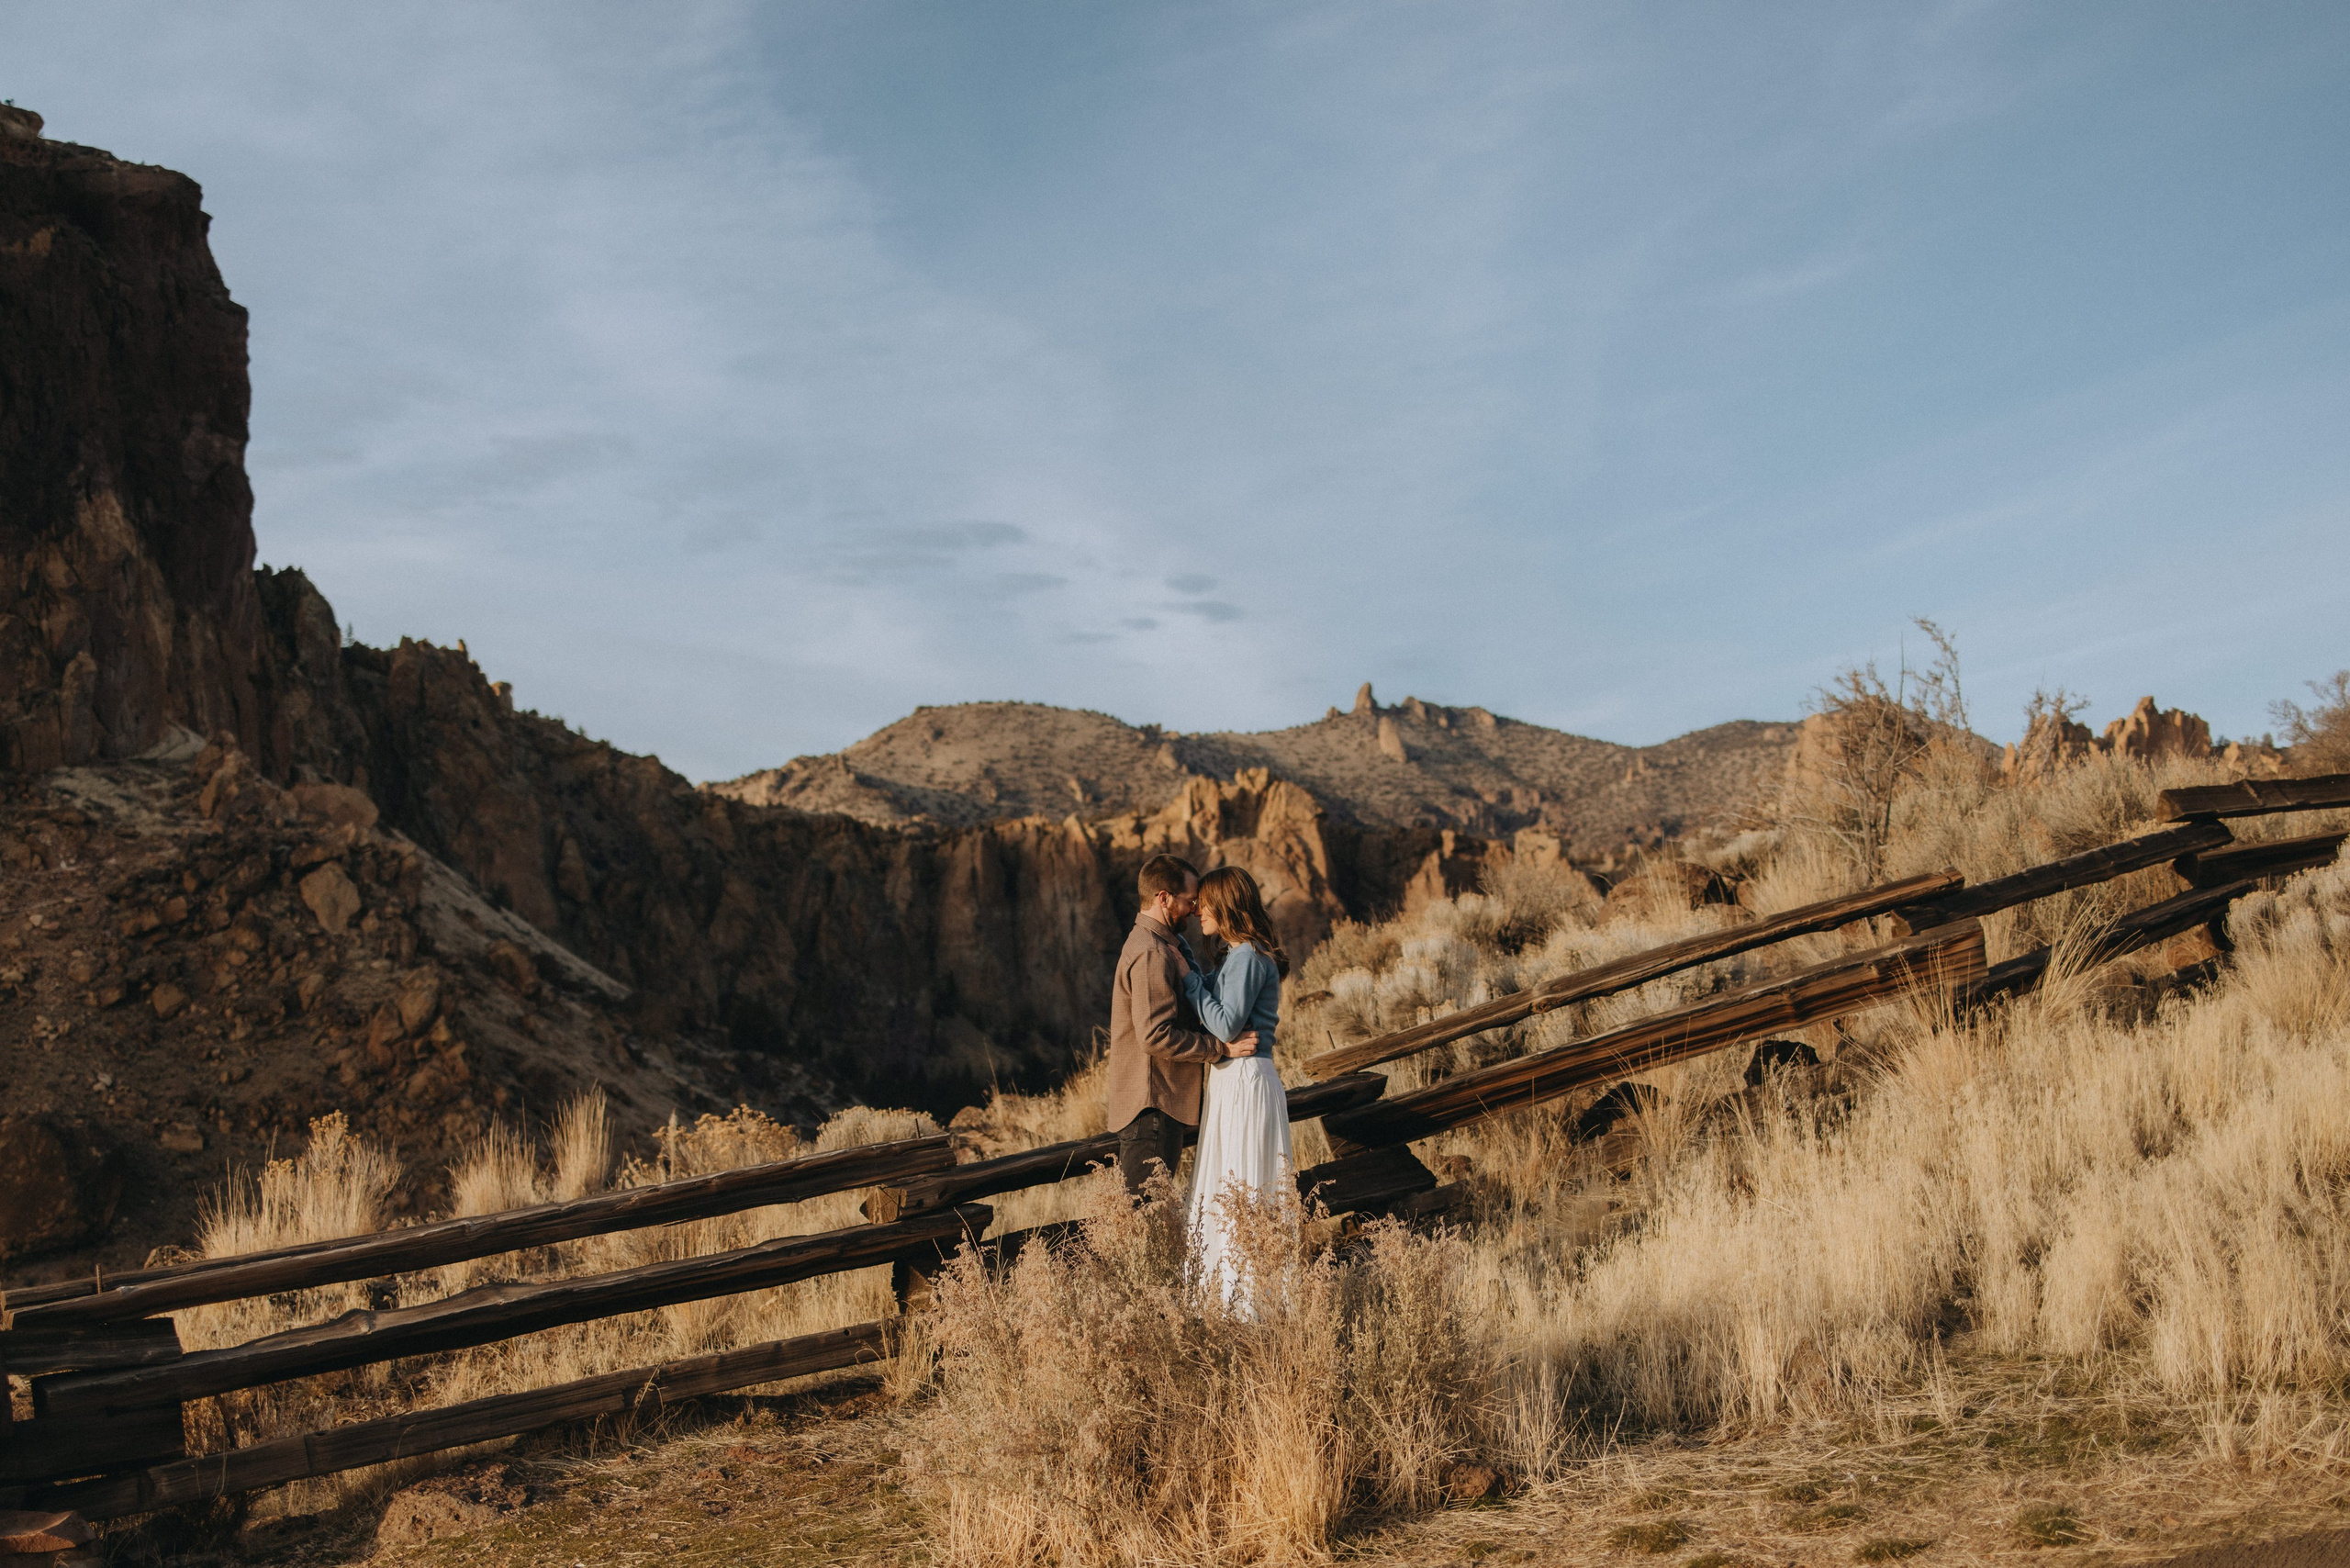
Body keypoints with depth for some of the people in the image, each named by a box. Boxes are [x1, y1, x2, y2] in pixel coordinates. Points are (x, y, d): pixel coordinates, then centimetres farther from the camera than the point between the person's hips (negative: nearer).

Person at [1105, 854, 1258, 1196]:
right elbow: (1156, 1036, -24)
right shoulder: (1151, 954, -18)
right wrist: (1222, 1048, -17)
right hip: (1152, 1104, -11)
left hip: (1162, 1100, 11)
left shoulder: (1161, 945, 17)